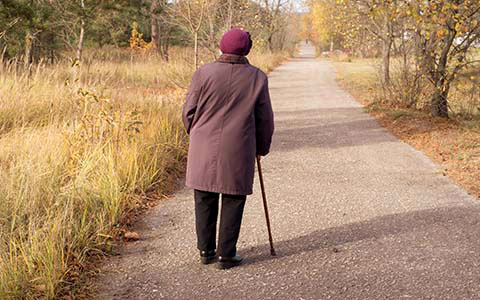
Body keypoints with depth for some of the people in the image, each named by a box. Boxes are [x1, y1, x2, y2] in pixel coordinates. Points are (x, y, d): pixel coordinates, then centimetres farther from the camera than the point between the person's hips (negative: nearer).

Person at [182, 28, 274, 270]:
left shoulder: (203, 73, -4)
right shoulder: (257, 77, -2)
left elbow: (189, 112, 1)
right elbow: (265, 118, 4)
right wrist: (262, 148, 19)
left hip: (204, 148, 1)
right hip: (239, 150, -1)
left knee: (205, 200, 12)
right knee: (233, 200, 8)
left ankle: (206, 251, 19)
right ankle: (226, 254, 10)